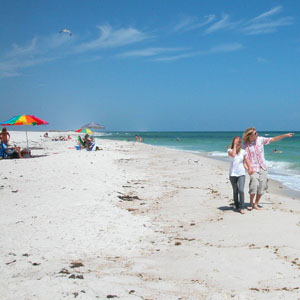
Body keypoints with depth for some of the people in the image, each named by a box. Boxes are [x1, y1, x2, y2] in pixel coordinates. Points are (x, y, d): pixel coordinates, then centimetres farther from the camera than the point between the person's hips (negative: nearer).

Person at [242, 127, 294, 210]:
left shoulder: (260, 139, 3)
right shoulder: (246, 145, -6)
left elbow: (273, 139, 8)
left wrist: (285, 135, 6)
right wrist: (249, 168, -22)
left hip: (263, 168, 4)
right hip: (254, 168, -4)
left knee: (262, 187, 1)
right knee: (254, 185, -20)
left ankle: (256, 204, 16)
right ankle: (251, 203, -1)